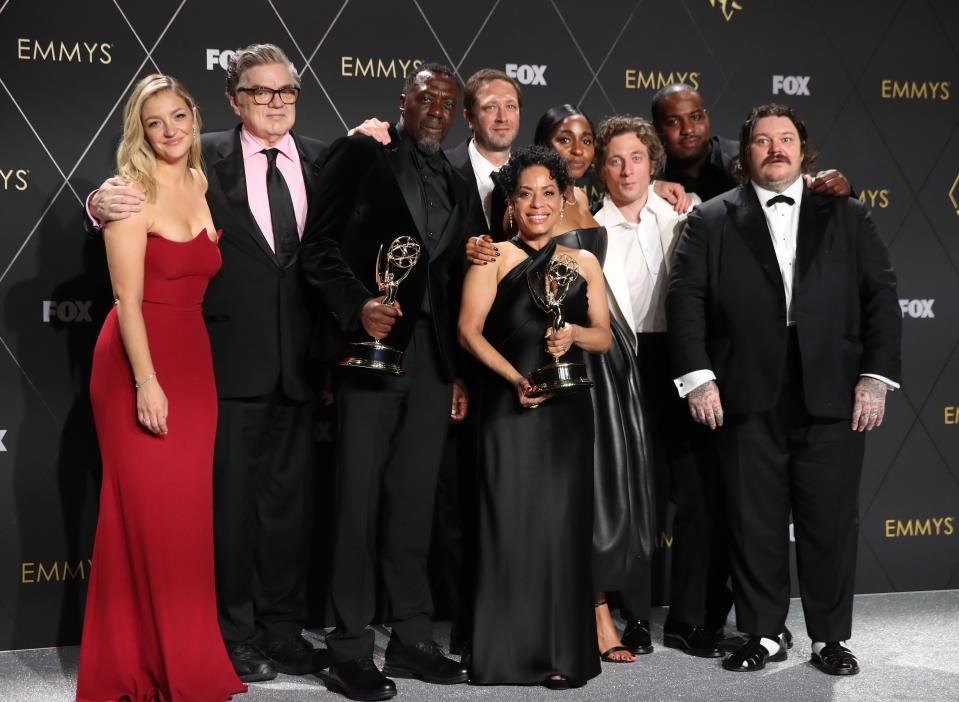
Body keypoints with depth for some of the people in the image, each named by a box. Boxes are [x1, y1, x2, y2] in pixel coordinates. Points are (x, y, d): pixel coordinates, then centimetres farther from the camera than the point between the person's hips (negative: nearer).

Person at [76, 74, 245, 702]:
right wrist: (145, 381, -19)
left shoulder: (205, 184, 10)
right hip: (137, 361, -6)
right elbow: (128, 297, -12)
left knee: (189, 509, 8)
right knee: (145, 512, -2)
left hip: (193, 360, 6)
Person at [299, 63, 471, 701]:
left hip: (433, 359, 6)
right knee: (359, 501, -2)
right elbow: (318, 248, -6)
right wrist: (358, 305, -21)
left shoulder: (457, 185, 19)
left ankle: (412, 638, 18)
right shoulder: (360, 156, 1)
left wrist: (459, 372, 14)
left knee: (415, 503, 10)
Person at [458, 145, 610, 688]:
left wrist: (573, 333, -12)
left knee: (563, 523, 2)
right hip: (509, 406, -2)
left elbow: (604, 338, 10)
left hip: (567, 408, 3)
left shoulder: (584, 264, 13)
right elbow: (470, 331, -5)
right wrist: (516, 378, -17)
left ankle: (563, 653, 8)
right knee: (511, 520, -4)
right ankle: (510, 651, 4)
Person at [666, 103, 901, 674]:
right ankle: (764, 634, 17)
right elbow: (686, 299, 0)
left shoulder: (847, 215, 11)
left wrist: (877, 376, -3)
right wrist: (698, 377, -10)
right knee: (755, 522, 5)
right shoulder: (712, 221, 8)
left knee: (831, 521, 4)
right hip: (748, 401, 0)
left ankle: (831, 637, 17)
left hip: (833, 396, 1)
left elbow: (881, 298, 6)